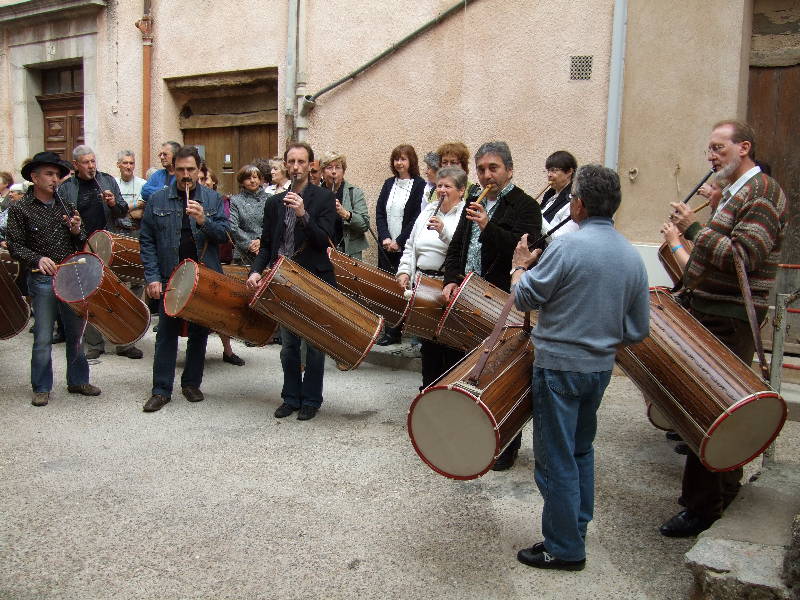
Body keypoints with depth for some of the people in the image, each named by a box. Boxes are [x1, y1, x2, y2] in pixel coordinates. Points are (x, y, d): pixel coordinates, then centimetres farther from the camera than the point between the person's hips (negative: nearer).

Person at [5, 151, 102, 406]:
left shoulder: (67, 206, 11)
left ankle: (78, 381, 25)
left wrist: (76, 231, -7)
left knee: (76, 333, 11)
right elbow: (15, 246, -4)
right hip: (43, 280, -4)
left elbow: (82, 244, 15)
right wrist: (38, 259, -20)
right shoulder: (20, 209, -1)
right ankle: (42, 388, 15)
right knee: (43, 338, 1)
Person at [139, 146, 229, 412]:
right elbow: (147, 241, 2)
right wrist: (152, 277, -7)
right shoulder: (157, 200, 2)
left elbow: (224, 235, -3)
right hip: (170, 277, -1)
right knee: (167, 333, 2)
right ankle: (161, 390, 10)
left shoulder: (212, 199, 3)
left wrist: (203, 221, -21)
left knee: (199, 332, 10)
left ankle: (192, 383, 24)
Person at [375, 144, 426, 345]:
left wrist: (399, 241, -12)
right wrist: (385, 238, -5)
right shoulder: (389, 184, 13)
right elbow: (379, 213, 9)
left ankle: (396, 331, 4)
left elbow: (417, 218, -10)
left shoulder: (420, 185, -5)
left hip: (406, 247, -5)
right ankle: (390, 331, 11)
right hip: (387, 246, 5)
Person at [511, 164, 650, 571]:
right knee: (582, 449, 23)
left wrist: (520, 266, 9)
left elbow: (524, 298, -9)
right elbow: (638, 330, 6)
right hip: (601, 368, 7)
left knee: (556, 458, 5)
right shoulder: (632, 256, 3)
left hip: (559, 366, -7)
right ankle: (578, 525, 37)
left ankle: (564, 548, 16)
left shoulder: (566, 247, -19)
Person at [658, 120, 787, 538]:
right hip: (711, 314, 10)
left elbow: (743, 257, -23)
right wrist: (692, 284, 18)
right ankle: (725, 487, 33)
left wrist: (694, 230, -20)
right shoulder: (733, 194, 18)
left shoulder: (762, 193, -12)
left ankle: (702, 509, 1)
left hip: (729, 323, -10)